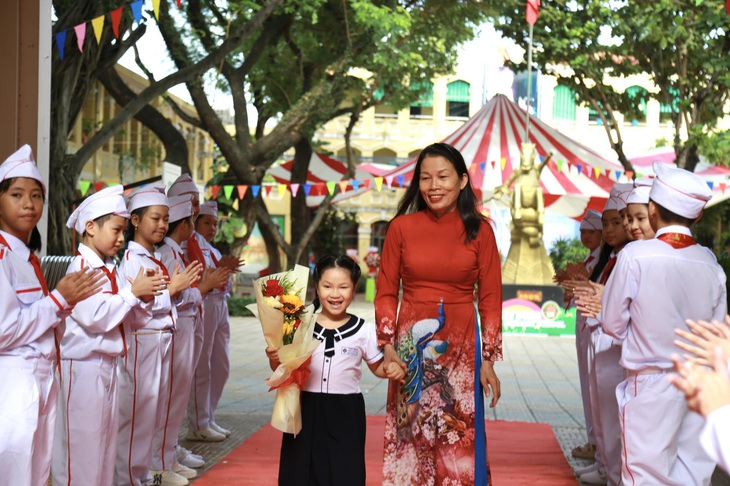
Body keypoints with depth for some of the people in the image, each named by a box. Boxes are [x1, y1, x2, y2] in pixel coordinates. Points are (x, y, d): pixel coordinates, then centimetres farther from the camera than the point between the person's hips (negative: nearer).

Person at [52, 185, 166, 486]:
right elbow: (94, 315, -26)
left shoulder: (109, 269, 12)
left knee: (106, 438, 14)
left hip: (107, 362, 9)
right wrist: (133, 292, -17)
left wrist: (144, 299, -2)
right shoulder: (81, 268, -15)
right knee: (82, 441, -3)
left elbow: (130, 316, 18)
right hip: (83, 364, -9)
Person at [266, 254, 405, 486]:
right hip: (306, 409, 1)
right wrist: (275, 359, -15)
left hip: (346, 413, -1)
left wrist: (391, 369, -10)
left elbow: (377, 366, 10)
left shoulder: (364, 330, -2)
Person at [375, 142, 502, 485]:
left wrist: (488, 360, -2)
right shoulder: (401, 227, 0)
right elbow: (386, 293, 4)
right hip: (412, 345, 1)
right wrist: (388, 347, -6)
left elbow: (490, 298, 1)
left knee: (460, 441, 4)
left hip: (460, 345, 0)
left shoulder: (479, 231, -1)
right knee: (411, 439, 7)